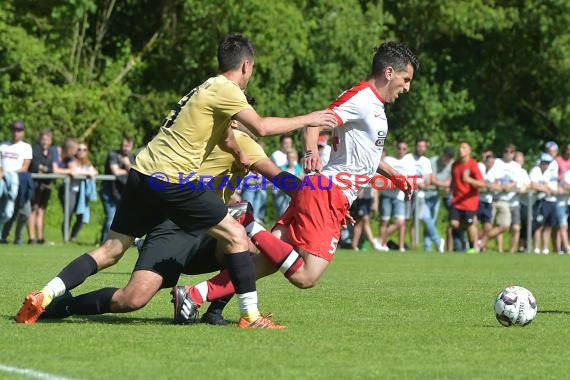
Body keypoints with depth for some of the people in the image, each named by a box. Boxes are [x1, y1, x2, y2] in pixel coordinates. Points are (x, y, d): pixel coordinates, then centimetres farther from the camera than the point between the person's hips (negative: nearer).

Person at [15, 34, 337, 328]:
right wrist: (307, 120, -7)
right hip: (172, 179, -9)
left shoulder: (209, 88, 22)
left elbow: (225, 138, 36)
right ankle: (251, 316, 1)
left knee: (111, 251, 8)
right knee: (236, 235, 1)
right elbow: (261, 127, -17)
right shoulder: (224, 89, -7)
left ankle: (43, 297, -1)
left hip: (143, 172, 9)